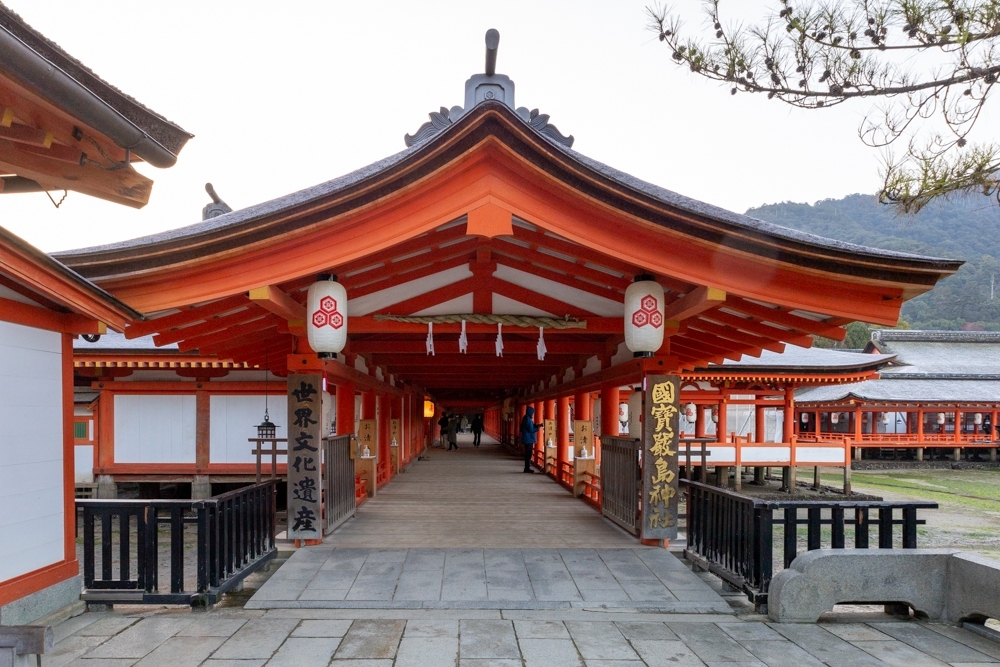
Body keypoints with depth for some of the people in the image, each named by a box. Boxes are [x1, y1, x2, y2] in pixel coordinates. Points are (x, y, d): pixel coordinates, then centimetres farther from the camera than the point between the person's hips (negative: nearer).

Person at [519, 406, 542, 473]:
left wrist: (537, 425, 9)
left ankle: (527, 468, 16)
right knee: (528, 454, -6)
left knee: (528, 454, 12)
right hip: (528, 440, -10)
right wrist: (538, 427, -6)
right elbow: (531, 430, -18)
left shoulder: (527, 419, 14)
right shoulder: (528, 420, -17)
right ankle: (527, 468, -2)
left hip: (528, 440, 10)